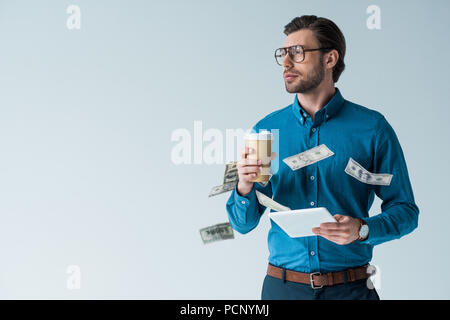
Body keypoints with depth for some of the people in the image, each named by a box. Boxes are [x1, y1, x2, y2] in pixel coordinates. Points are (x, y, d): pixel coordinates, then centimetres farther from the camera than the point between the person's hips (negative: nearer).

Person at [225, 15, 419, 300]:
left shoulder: (372, 127, -4)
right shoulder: (267, 129, 3)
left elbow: (405, 211, -2)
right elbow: (243, 223, 4)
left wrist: (362, 229, -20)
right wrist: (244, 188, -16)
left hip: (351, 288, -2)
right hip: (283, 286, 2)